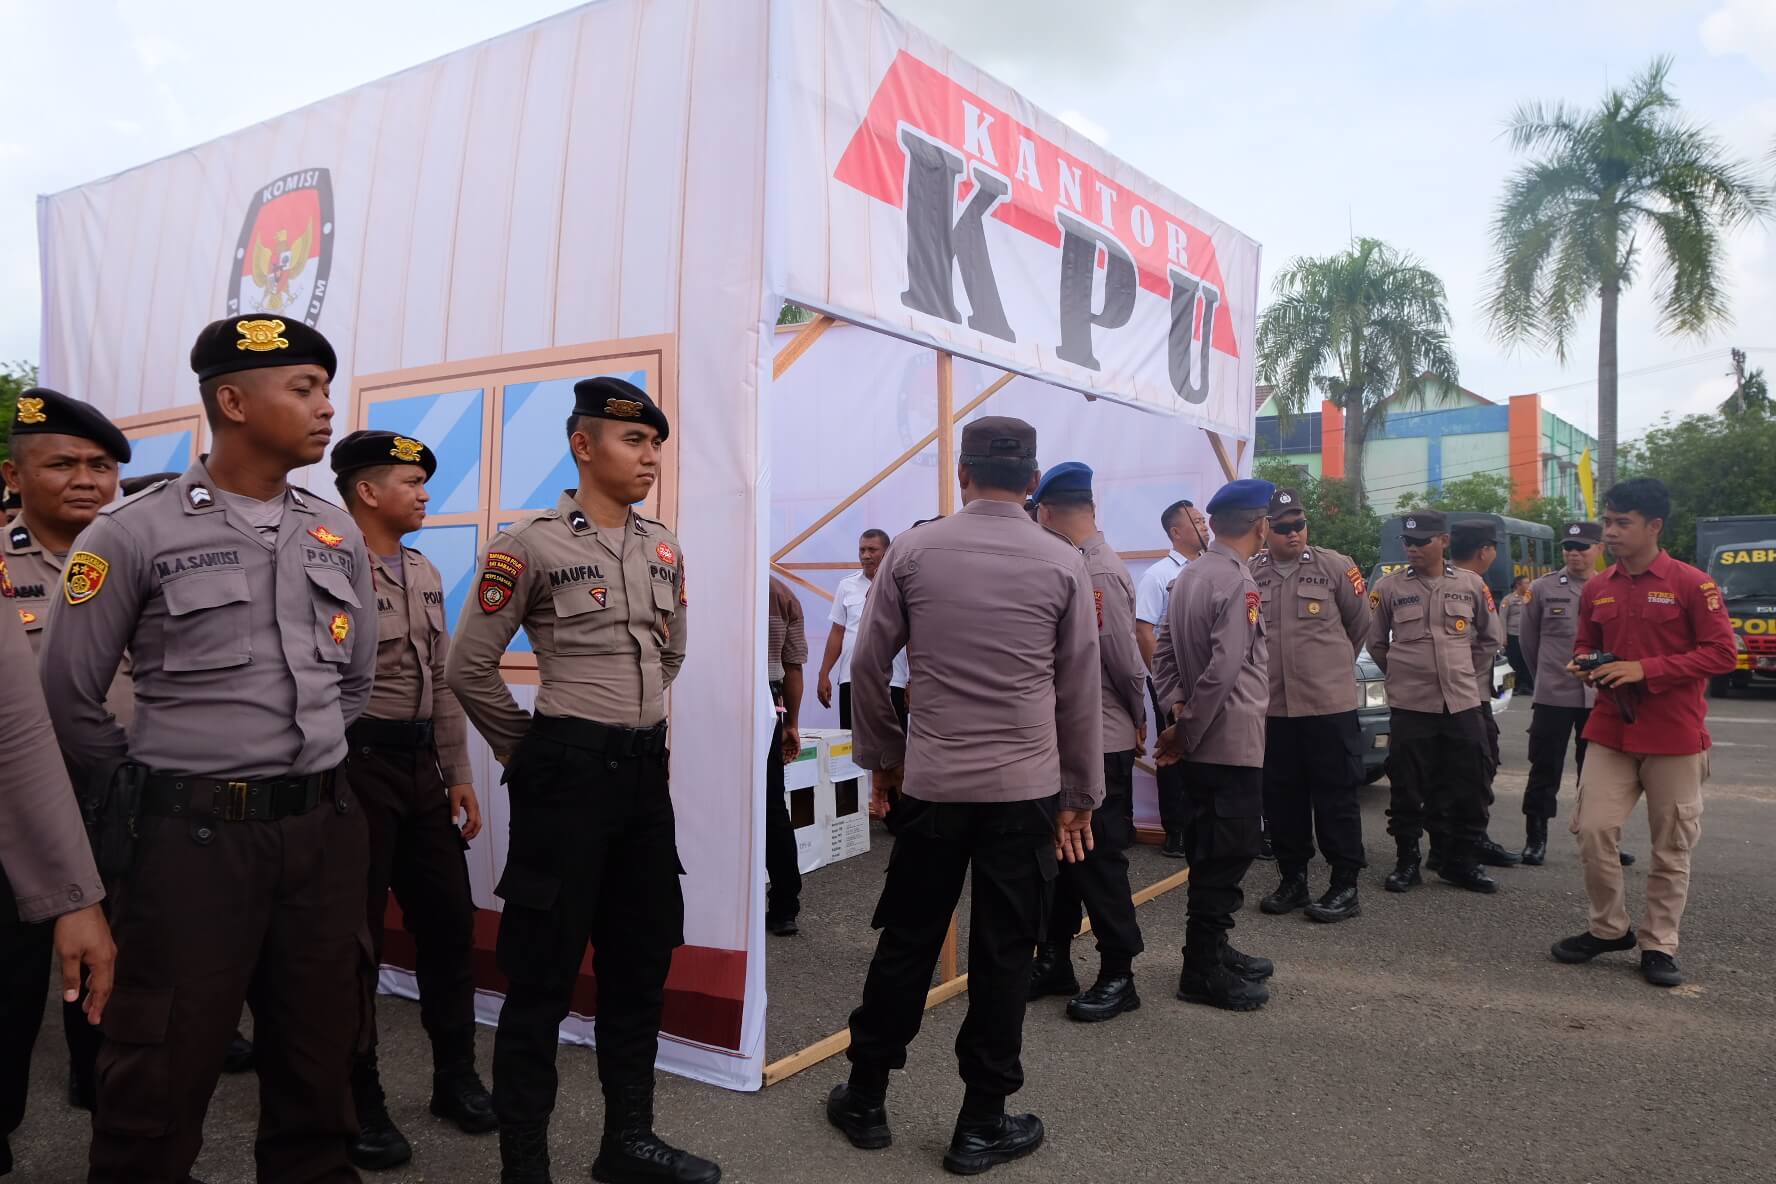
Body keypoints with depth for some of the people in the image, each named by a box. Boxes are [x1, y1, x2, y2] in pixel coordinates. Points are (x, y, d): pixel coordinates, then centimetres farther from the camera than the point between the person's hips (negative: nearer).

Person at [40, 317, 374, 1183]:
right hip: (196, 836, -4)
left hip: (325, 827, 5)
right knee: (161, 1080, 8)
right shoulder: (134, 534, -7)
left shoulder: (337, 536, 7)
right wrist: (143, 794, 6)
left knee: (318, 1061, 16)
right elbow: (67, 700, -1)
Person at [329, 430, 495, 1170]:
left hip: (421, 763, 8)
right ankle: (358, 1104, 20)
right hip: (358, 763, -7)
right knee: (355, 939, 4)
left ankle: (455, 1078, 29)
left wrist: (458, 774, 13)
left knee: (449, 921, 12)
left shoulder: (426, 574, 13)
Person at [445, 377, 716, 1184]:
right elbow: (470, 669, -5)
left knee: (641, 963, 15)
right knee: (544, 974, 2)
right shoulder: (530, 544, -10)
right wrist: (532, 754, 2)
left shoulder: (664, 549, 9)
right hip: (568, 773, -6)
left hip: (646, 769, 7)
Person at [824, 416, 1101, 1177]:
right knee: (1004, 954, 8)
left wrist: (881, 755, 16)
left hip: (930, 781, 1)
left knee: (905, 942, 13)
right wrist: (1081, 794, 10)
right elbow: (1080, 691, 2)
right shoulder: (1064, 564, -2)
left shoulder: (912, 551, 0)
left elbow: (867, 666, 3)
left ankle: (865, 1099, 26)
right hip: (1026, 787, -1)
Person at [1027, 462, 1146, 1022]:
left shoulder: (1102, 573, -18)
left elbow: (1126, 662, -16)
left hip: (1099, 744, -8)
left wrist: (1137, 722, -3)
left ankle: (1118, 976, 16)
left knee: (1099, 861, 2)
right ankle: (1054, 962, 29)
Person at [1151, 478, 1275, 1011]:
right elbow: (1222, 672, -24)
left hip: (1202, 743, 9)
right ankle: (1202, 971, 6)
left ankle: (1212, 949, 30)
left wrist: (1177, 707, 0)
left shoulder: (1188, 575, 9)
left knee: (1211, 852, 18)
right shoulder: (1239, 584, -18)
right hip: (1233, 742, -9)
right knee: (1228, 855, -1)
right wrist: (1185, 734, -15)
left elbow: (1164, 653, 9)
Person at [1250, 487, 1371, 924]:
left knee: (1336, 797, 4)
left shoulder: (1334, 566, -2)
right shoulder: (1249, 574, 2)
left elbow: (1360, 622, 10)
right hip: (1271, 707, 3)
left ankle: (1345, 886, 13)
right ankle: (1292, 880, 24)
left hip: (1329, 703, -2)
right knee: (1281, 798, 11)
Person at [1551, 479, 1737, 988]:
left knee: (1671, 847, 6)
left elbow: (1722, 653, -12)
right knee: (1593, 830, -2)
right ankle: (1609, 928, 17)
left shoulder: (1691, 584, -8)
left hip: (1675, 736, -4)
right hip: (1610, 731, 4)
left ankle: (1659, 945, 19)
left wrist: (1645, 670, -19)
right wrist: (1584, 665, -3)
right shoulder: (1596, 589, 6)